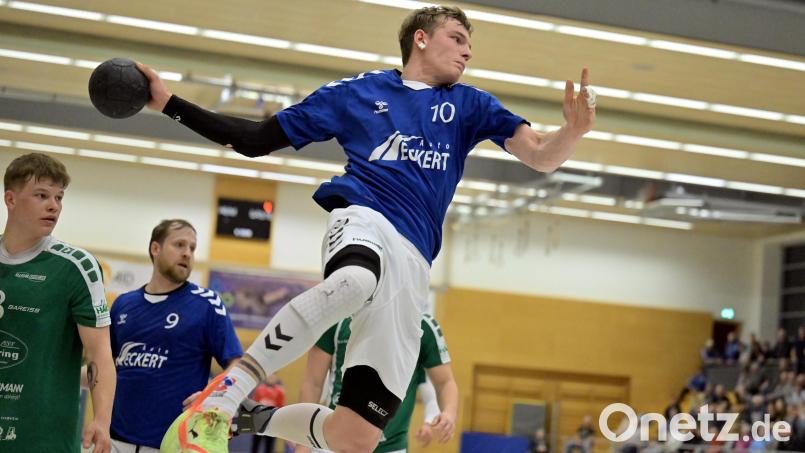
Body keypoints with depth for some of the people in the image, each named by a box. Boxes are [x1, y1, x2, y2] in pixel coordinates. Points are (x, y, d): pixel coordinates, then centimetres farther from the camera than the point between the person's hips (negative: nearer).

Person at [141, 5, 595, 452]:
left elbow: (541, 156, 9)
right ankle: (229, 389, -34)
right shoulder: (357, 91, 16)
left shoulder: (469, 104, 21)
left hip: (412, 263, 3)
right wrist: (171, 103, 14)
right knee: (355, 281, -44)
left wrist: (573, 130, -15)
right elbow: (256, 138, 20)